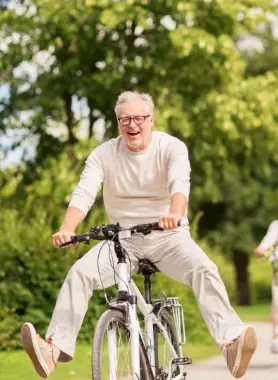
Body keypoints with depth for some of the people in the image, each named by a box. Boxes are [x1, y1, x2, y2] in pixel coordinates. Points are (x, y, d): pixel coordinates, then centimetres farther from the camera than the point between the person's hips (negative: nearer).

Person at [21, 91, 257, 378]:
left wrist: (175, 214, -52)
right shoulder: (103, 154, -2)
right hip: (123, 239, 2)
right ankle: (54, 347, -27)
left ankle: (231, 343, -40)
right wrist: (67, 229, -36)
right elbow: (84, 193, -16)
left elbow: (180, 182, -28)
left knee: (205, 270, -29)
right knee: (79, 273, -21)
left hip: (168, 236, -2)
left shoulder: (172, 147, -8)